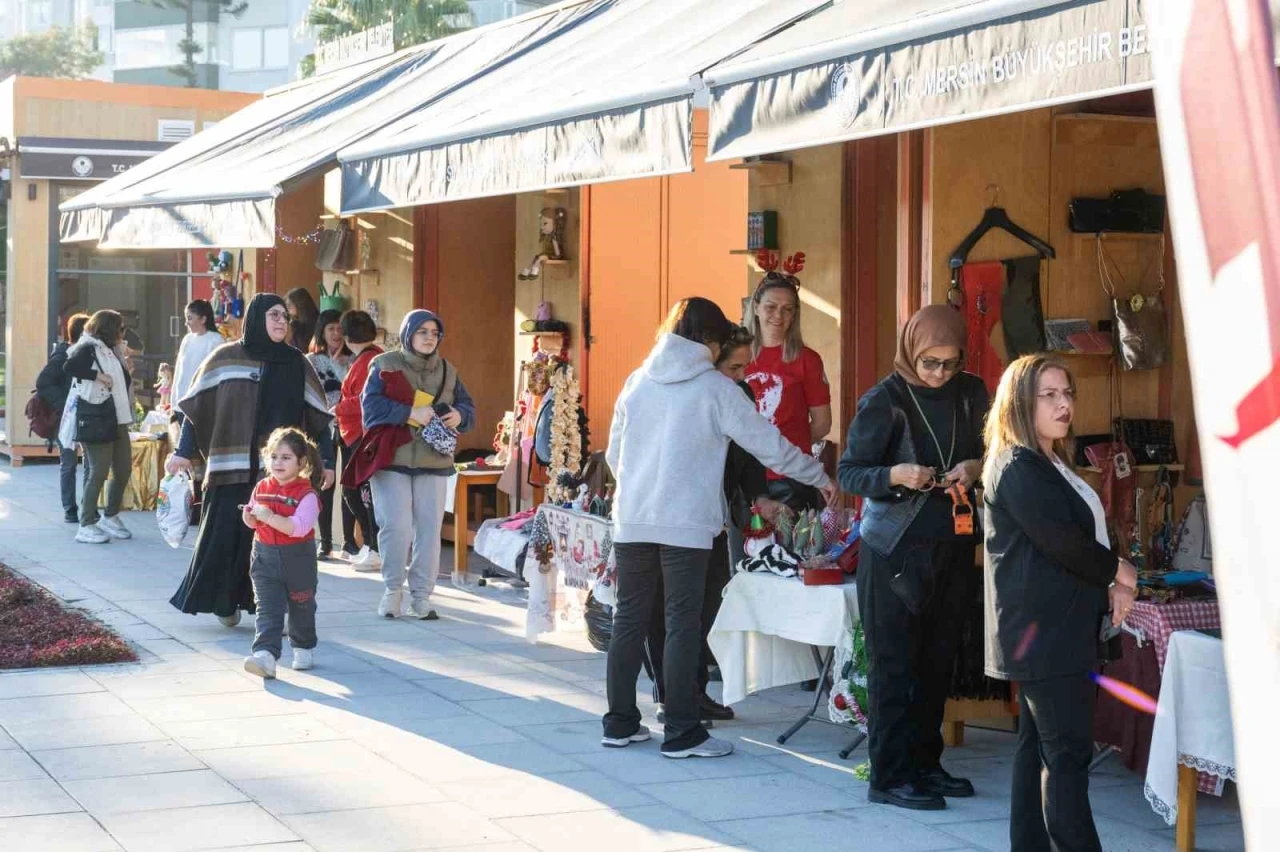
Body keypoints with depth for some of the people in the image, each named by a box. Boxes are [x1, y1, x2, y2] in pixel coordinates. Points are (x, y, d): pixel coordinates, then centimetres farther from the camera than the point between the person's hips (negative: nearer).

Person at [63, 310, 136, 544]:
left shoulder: (112, 351, 19)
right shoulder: (88, 348, -9)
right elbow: (69, 366, -27)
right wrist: (98, 375, -25)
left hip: (118, 419, 9)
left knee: (124, 470, 11)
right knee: (99, 472, -8)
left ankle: (111, 517, 25)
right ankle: (86, 526, -2)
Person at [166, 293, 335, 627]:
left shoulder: (296, 364, 9)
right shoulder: (226, 358, 4)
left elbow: (318, 416, 10)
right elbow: (196, 406, 5)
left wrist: (326, 459, 5)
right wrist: (183, 452, 0)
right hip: (232, 468, -1)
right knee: (226, 533, -1)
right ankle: (222, 599, 16)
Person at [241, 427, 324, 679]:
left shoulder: (306, 494, -14)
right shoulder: (261, 488, 5)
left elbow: (299, 527, -26)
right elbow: (253, 523, 16)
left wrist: (269, 517, -32)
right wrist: (249, 517, -7)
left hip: (298, 558, -3)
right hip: (265, 557, 3)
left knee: (301, 608, 15)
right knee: (267, 609, -8)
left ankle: (303, 649, 35)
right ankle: (265, 654, -19)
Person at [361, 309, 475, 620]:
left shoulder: (447, 370, 14)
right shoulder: (385, 364, 2)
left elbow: (467, 407, 14)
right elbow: (370, 403, -10)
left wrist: (459, 415, -10)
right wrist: (412, 412, -19)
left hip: (434, 463, 4)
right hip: (391, 458, -3)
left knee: (429, 529, 0)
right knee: (396, 527, -10)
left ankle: (420, 595, 8)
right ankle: (393, 589, 9)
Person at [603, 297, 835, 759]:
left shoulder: (637, 382, 10)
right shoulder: (715, 388, -4)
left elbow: (613, 453, 15)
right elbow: (770, 445, 1)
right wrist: (821, 478, 13)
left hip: (631, 521, 5)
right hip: (685, 525, -5)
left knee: (629, 620, 10)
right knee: (683, 625, -1)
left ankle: (619, 723, 16)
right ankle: (682, 733, 1)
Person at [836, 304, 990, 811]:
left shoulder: (972, 395, 5)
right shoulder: (884, 400, -9)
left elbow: (992, 454, 16)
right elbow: (849, 473, -8)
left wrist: (976, 468, -7)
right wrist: (895, 475, -27)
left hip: (954, 547, 5)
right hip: (894, 550, -5)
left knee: (938, 662, 10)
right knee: (894, 665, -2)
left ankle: (925, 763, 21)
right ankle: (891, 775, 2)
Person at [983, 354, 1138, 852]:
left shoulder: (1052, 464, 17)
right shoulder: (1017, 468, -13)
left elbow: (1083, 532, 15)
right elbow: (1061, 541, -19)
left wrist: (1111, 587, -2)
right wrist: (1119, 572, -4)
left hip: (1054, 632, 10)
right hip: (1043, 634, -10)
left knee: (1038, 747, 11)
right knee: (1068, 754, -10)